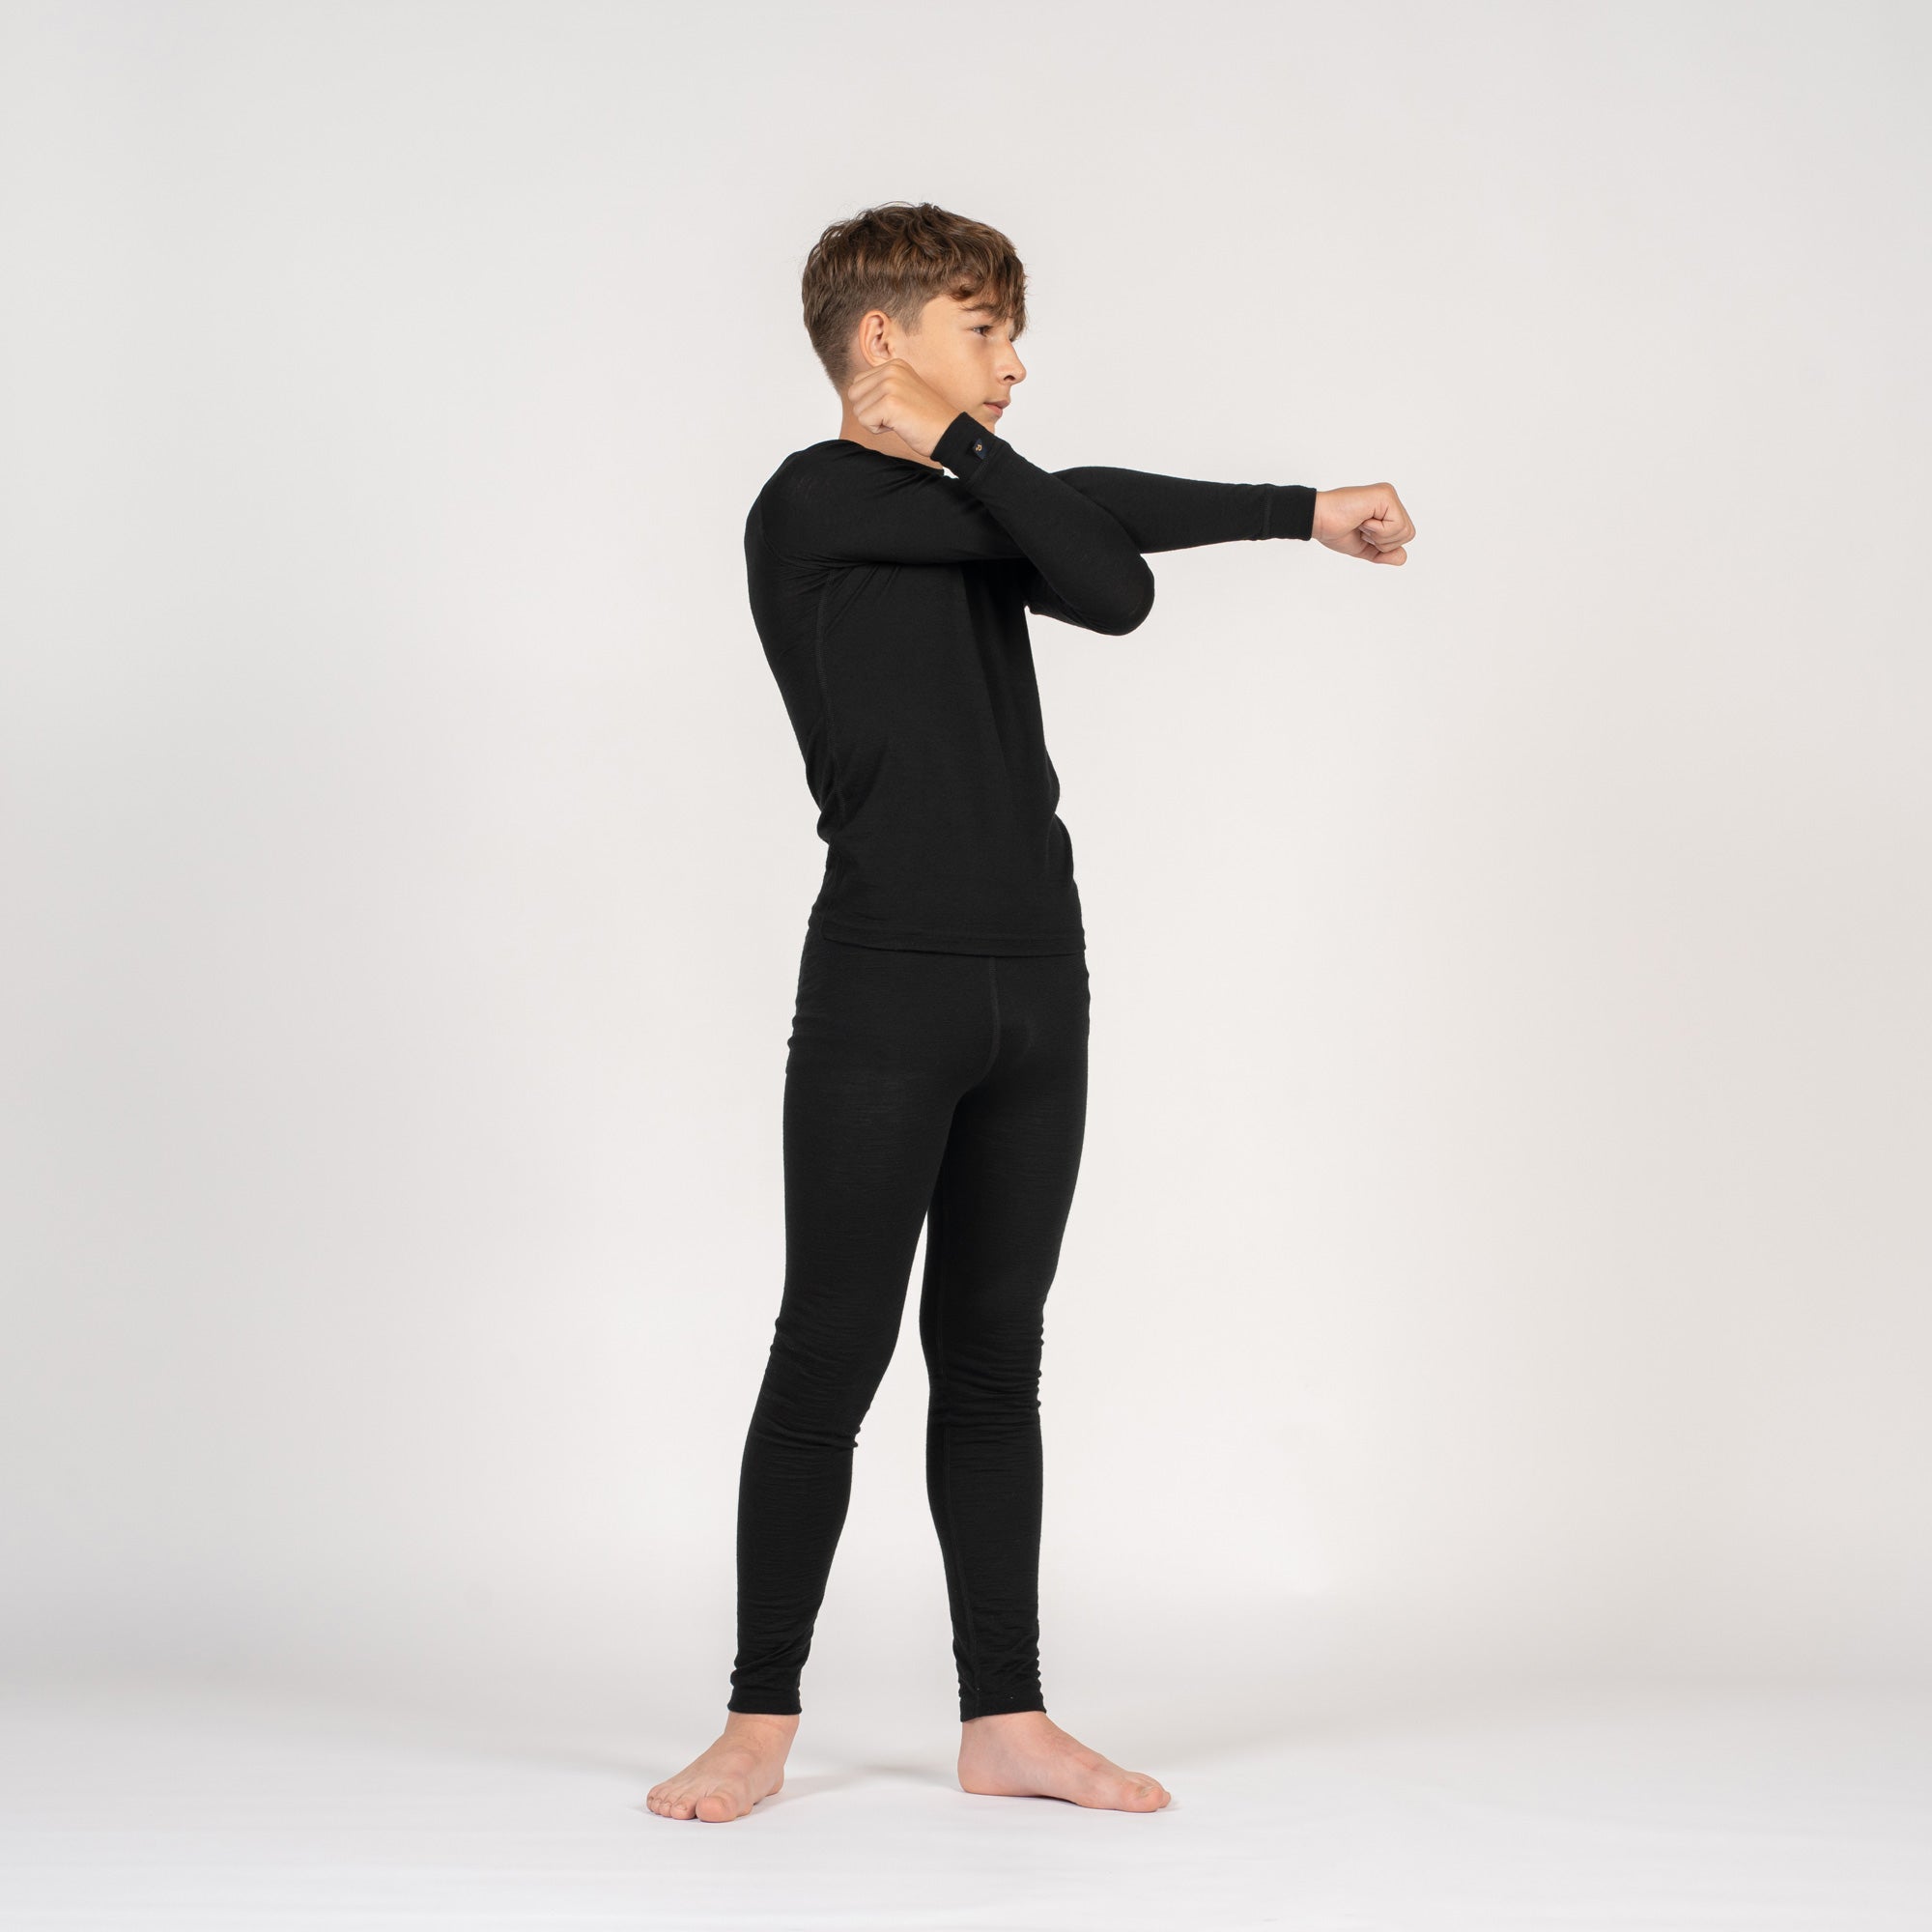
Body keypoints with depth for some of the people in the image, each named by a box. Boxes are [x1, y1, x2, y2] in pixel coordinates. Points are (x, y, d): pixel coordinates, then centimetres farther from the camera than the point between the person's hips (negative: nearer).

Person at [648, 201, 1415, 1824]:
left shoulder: (980, 515, 19)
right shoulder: (815, 502, -5)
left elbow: (1112, 585, -2)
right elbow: (1084, 520, -10)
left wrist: (955, 440, -5)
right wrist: (1298, 512, 0)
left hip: (1038, 991, 7)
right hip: (884, 991, -7)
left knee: (995, 1358, 9)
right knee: (831, 1359, -3)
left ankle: (1006, 1719, 13)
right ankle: (761, 1721, 7)